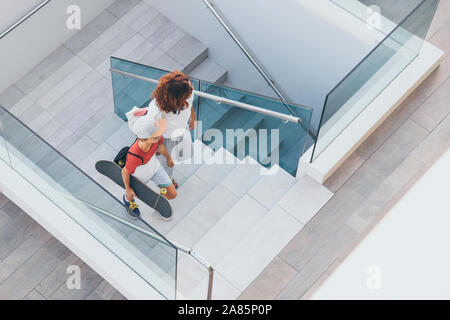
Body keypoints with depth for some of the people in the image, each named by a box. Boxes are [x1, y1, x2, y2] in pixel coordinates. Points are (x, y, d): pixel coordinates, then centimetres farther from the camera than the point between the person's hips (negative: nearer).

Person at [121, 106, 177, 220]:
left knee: (172, 194, 15)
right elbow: (125, 172, -27)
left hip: (154, 166, 4)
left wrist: (168, 158, 13)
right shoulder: (134, 156, -49)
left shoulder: (155, 136, -35)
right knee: (132, 194, 29)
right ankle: (128, 199, 69)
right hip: (139, 175, -4)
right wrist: (128, 189, -8)